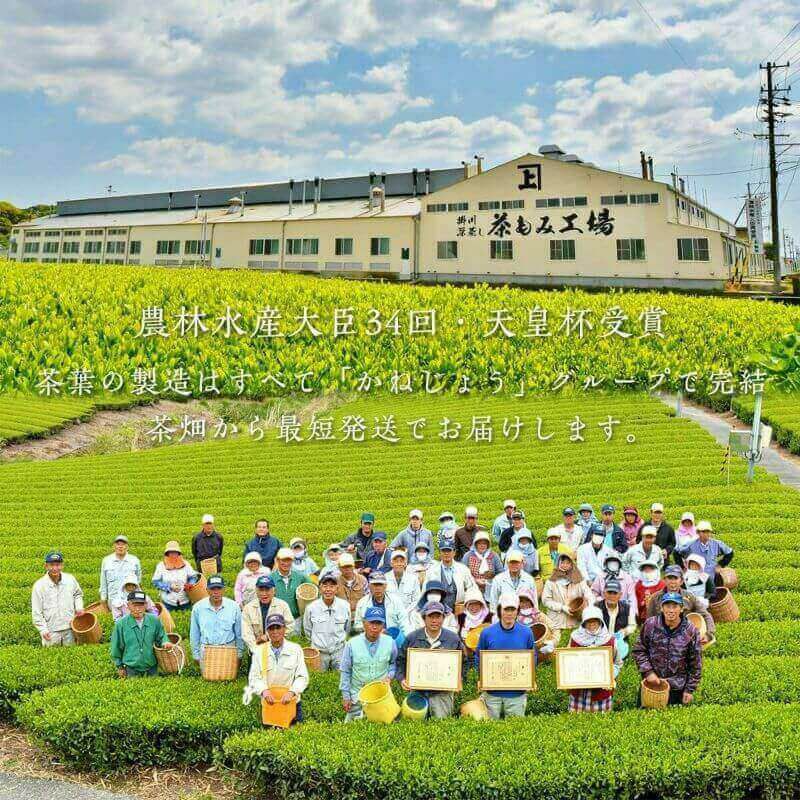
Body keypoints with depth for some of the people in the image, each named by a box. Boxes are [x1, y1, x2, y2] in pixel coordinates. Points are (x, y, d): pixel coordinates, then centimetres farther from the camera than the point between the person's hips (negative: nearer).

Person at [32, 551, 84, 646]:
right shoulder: (39, 585, -8)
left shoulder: (70, 579, -1)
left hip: (69, 629, 2)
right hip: (51, 631, -2)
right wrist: (43, 630, -11)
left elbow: (78, 594, 20)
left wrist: (79, 607, 3)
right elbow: (36, 612, -5)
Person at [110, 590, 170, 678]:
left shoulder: (154, 621, -3)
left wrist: (165, 642, -11)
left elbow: (161, 637, 12)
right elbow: (117, 647, 2)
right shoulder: (121, 624, -7)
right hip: (131, 669, -2)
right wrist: (119, 666, 5)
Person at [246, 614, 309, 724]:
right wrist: (264, 690, -21)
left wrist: (291, 692, -22)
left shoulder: (295, 649, -1)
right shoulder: (259, 651, 2)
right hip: (269, 703, 1)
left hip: (292, 702, -1)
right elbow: (253, 678, -1)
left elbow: (302, 677, -4)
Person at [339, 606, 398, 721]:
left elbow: (394, 663, 10)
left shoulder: (390, 642, -7)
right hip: (357, 694, -1)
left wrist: (389, 675, -9)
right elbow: (345, 672, -4)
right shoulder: (352, 644, -12)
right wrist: (346, 696, -3)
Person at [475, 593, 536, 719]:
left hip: (517, 693, 0)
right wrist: (481, 679, -5)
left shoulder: (526, 633, -1)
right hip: (492, 691, 0)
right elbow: (479, 658, 7)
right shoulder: (487, 633, -2)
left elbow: (533, 657, 10)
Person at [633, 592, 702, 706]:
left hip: (678, 688, -1)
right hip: (651, 683, 1)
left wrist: (690, 689, 0)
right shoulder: (650, 625, -7)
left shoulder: (691, 631, -8)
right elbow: (639, 650, 2)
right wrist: (648, 671, -10)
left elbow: (696, 665, -1)